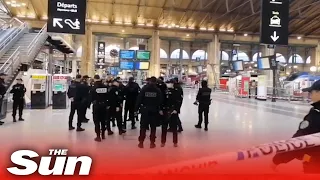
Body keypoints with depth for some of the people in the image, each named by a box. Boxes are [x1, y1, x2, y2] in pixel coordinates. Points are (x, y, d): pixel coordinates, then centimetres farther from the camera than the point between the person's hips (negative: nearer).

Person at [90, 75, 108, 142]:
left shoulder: (93, 88, -11)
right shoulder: (105, 87, -1)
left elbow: (91, 97, -8)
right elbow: (107, 96, -1)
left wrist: (93, 101, 11)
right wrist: (104, 102, 11)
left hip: (96, 105, -4)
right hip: (104, 105, 4)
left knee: (97, 121, 2)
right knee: (103, 120, 16)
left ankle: (98, 136, 2)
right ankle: (103, 134, 25)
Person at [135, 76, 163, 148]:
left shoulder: (144, 89, 0)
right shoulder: (158, 90, 0)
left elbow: (139, 99, -4)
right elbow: (160, 101, -7)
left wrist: (136, 108, -1)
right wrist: (160, 109, 1)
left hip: (145, 110, 0)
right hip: (154, 111, 0)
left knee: (143, 126, 7)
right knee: (153, 127, 7)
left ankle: (141, 142, 9)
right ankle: (152, 142, 9)